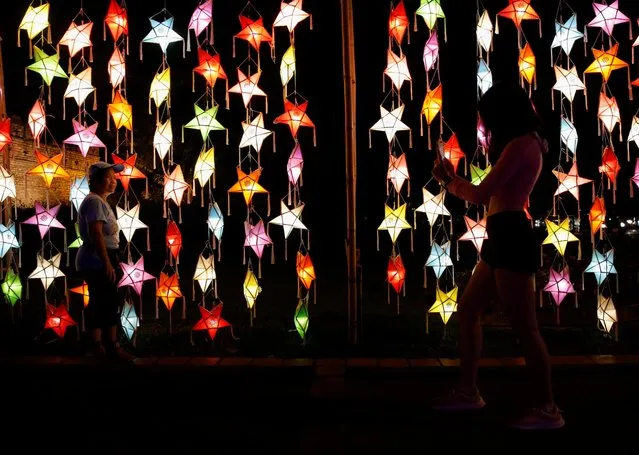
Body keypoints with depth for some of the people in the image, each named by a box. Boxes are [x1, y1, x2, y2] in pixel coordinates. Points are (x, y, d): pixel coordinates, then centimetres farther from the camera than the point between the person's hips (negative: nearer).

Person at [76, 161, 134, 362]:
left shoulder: (99, 201, 18)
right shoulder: (94, 201, -15)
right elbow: (96, 234, -26)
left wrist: (109, 261, 23)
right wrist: (107, 263, -29)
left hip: (95, 262, 11)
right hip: (97, 261, -11)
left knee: (99, 303, 14)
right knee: (110, 303, -8)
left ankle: (97, 345, 21)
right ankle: (112, 346, -3)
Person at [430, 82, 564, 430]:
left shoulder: (520, 144, -11)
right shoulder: (522, 144, 20)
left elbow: (481, 195, -14)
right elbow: (492, 194, 21)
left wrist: (450, 183, 5)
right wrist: (454, 179, 17)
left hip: (512, 238, -11)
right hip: (503, 238, 11)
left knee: (523, 326, -5)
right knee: (467, 310, 14)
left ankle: (547, 409, 6)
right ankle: (468, 391, 21)